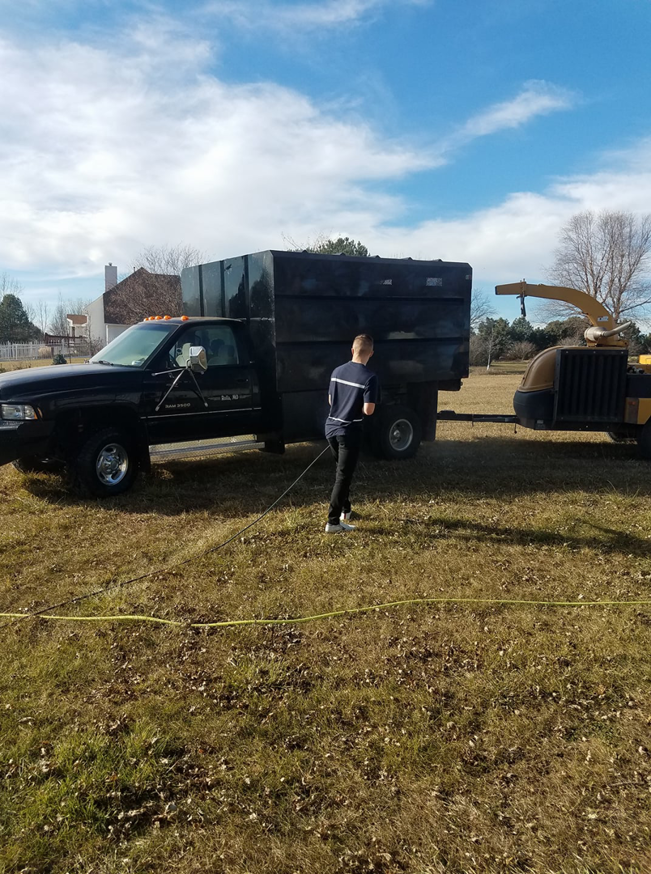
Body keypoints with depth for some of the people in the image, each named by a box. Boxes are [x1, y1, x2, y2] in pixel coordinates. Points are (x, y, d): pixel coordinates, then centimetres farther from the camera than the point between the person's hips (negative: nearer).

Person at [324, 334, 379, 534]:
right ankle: (333, 522, -1)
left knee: (342, 471, 23)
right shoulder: (369, 377, -14)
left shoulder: (337, 371, 5)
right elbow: (368, 410, -18)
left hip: (332, 427, 6)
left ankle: (344, 510, 35)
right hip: (350, 431, -6)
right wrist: (357, 407, 3)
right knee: (343, 476, -1)